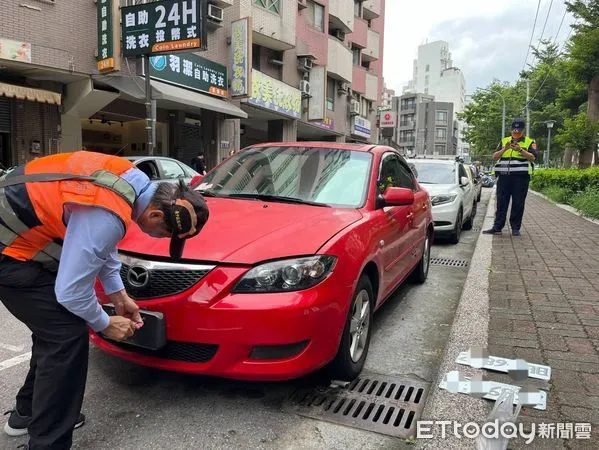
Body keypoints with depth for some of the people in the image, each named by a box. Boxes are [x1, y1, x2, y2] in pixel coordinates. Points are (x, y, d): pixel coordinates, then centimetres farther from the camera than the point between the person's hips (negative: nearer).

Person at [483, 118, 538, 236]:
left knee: (518, 203, 0)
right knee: (501, 203, 2)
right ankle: (497, 227, 4)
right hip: (503, 176, 2)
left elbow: (533, 157, -6)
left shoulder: (530, 142, 8)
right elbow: (494, 157, 8)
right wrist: (504, 149, -9)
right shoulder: (504, 141, 16)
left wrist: (520, 150, -19)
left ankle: (515, 228, 7)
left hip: (521, 177, -2)